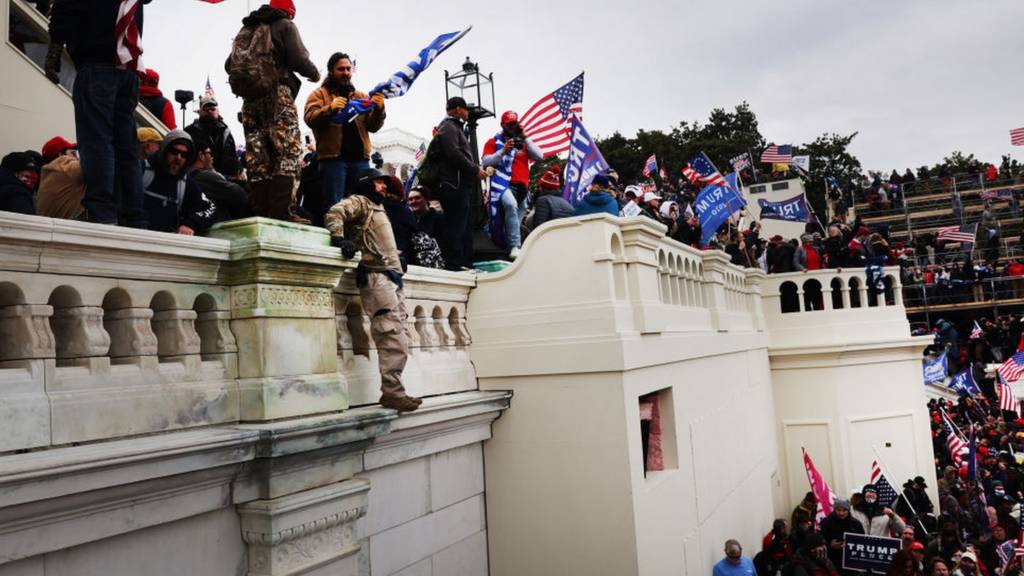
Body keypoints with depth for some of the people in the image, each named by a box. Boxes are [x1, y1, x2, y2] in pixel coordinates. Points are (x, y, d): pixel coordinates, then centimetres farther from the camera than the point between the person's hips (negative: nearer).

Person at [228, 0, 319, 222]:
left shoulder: (246, 29, 23)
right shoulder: (285, 25, 7)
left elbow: (229, 65, 17)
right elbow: (299, 59, -6)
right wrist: (314, 73, 13)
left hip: (249, 96, 6)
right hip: (277, 92, -6)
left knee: (257, 156, 4)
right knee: (288, 150, -11)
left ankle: (260, 212, -1)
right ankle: (282, 211, -24)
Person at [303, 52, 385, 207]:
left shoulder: (362, 96, 21)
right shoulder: (319, 94, 11)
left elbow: (373, 127, 12)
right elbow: (310, 119, -4)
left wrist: (378, 109, -9)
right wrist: (330, 109, -21)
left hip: (360, 158, 4)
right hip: (332, 157, -3)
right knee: (334, 206, -8)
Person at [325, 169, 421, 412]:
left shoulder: (377, 208, 32)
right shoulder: (359, 201, 5)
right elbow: (334, 214, -13)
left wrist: (397, 262, 21)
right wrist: (340, 239, -26)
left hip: (391, 278, 9)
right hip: (375, 276, -9)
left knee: (399, 339, 6)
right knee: (393, 337, -16)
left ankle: (393, 391, 9)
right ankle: (392, 392, -15)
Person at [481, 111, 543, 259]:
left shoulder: (523, 141, 21)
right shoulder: (493, 141, 11)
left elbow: (539, 156, 7)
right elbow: (485, 162, -2)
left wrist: (525, 138, 2)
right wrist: (503, 151, -14)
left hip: (522, 186, 6)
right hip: (503, 184, -6)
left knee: (518, 218, 7)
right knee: (511, 205, -33)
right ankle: (515, 246, -36)